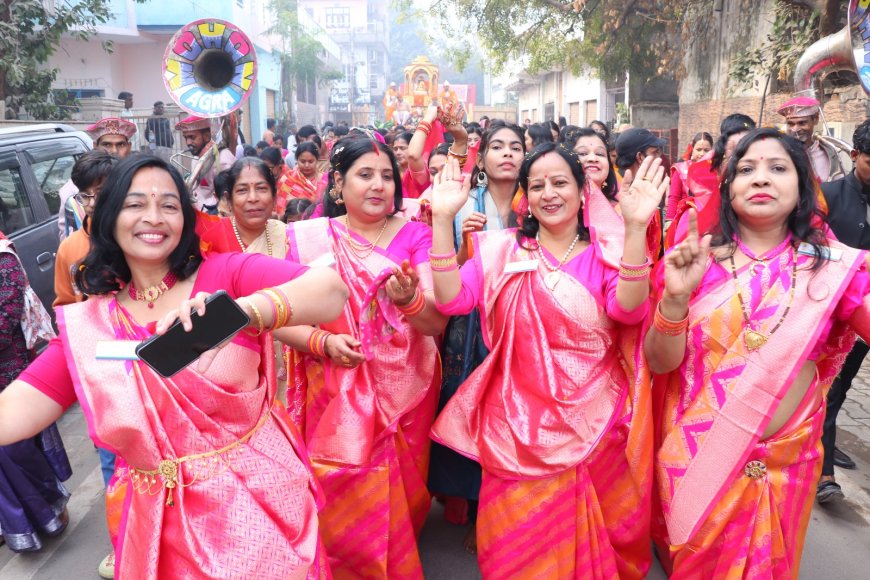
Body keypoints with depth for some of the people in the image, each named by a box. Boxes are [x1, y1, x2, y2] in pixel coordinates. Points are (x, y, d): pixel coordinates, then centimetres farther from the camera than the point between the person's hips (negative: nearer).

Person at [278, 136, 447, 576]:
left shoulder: (415, 236, -3)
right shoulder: (309, 237, -2)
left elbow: (438, 323, -10)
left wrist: (409, 299, -31)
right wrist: (323, 342, -20)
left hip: (403, 394, 1)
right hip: (336, 396, 0)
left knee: (399, 501, 14)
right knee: (343, 509, 7)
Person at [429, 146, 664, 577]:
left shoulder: (606, 253, -1)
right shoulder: (502, 249, 2)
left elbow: (628, 310, -21)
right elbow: (451, 300, -12)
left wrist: (636, 226, -31)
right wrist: (443, 219, -18)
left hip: (593, 423, 0)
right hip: (520, 424, 1)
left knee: (590, 540, 16)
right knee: (516, 545, 11)